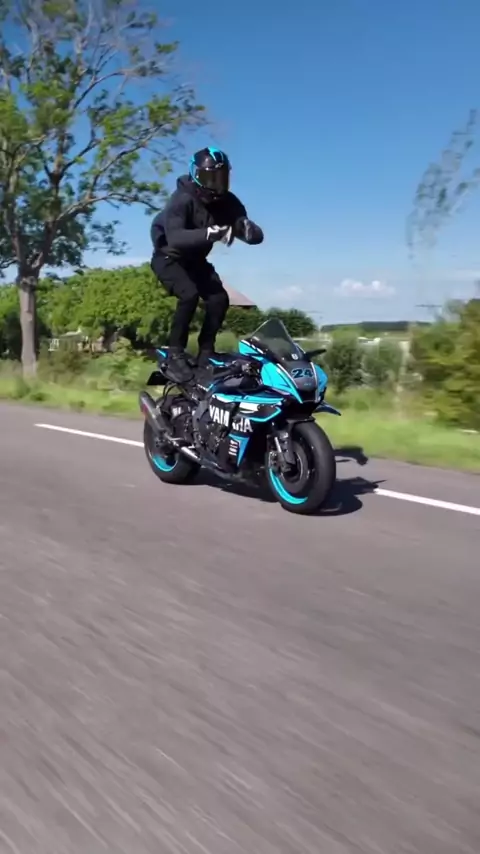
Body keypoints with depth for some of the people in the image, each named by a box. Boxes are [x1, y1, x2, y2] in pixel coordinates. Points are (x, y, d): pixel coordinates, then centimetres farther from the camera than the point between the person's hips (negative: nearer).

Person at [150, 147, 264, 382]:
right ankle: (175, 354, -19)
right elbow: (174, 237, -41)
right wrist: (208, 234, -55)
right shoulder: (182, 199, -25)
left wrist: (248, 228, -39)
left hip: (196, 259, 6)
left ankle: (206, 352, 2)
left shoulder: (228, 202, -10)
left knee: (219, 299, -13)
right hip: (169, 257, -5)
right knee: (189, 294, -29)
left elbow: (257, 236, -15)